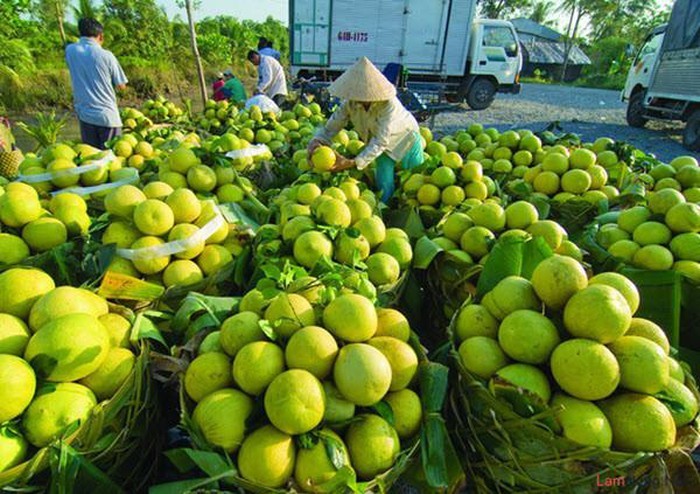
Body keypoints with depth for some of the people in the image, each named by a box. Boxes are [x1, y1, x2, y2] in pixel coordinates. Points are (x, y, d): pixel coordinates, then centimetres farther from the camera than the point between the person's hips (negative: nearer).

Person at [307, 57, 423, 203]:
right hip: (385, 144, 3)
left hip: (406, 137, -3)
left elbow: (380, 141, -43)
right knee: (384, 185, -1)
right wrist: (315, 141, -46)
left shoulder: (388, 104, -40)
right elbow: (331, 127, -23)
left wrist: (352, 163, -53)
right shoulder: (349, 103, -27)